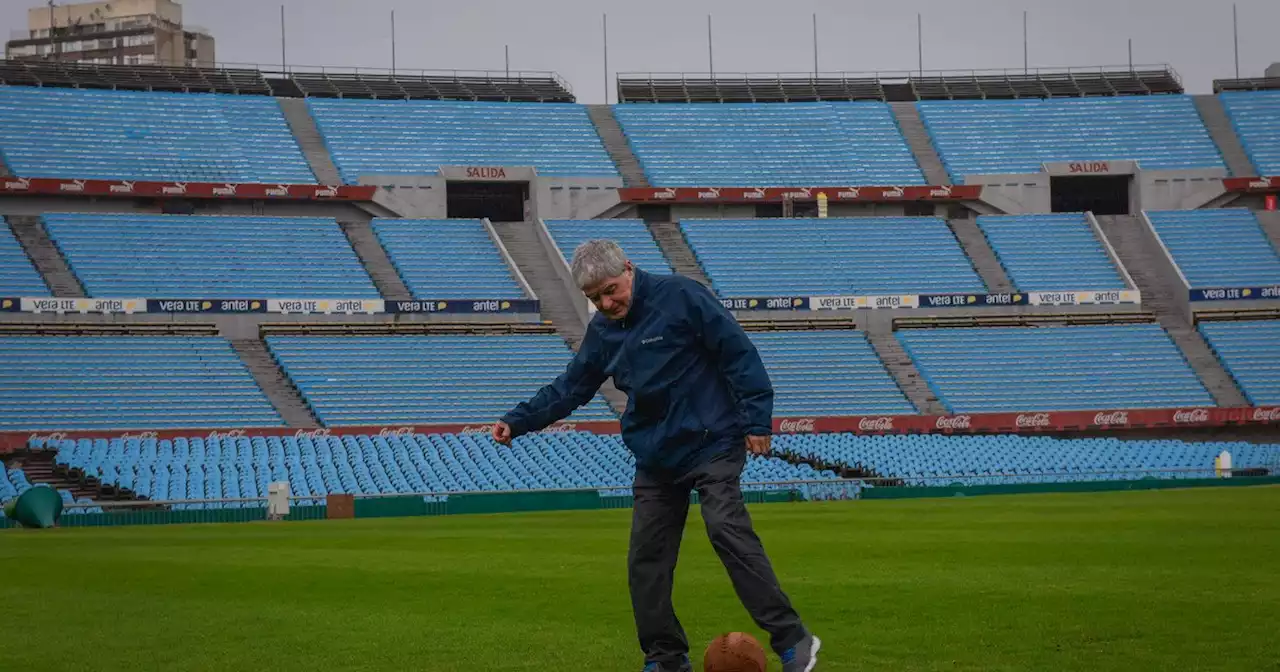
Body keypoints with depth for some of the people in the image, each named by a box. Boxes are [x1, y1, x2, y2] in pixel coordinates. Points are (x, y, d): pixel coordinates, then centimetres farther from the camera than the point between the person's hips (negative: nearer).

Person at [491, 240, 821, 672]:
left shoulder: (682, 297, -11)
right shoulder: (602, 330, 9)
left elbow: (739, 354, -12)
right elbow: (570, 388, 18)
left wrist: (756, 420, -15)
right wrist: (517, 422, 9)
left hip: (712, 445, -7)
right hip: (655, 457, 7)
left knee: (727, 531, -21)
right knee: (646, 559, 2)